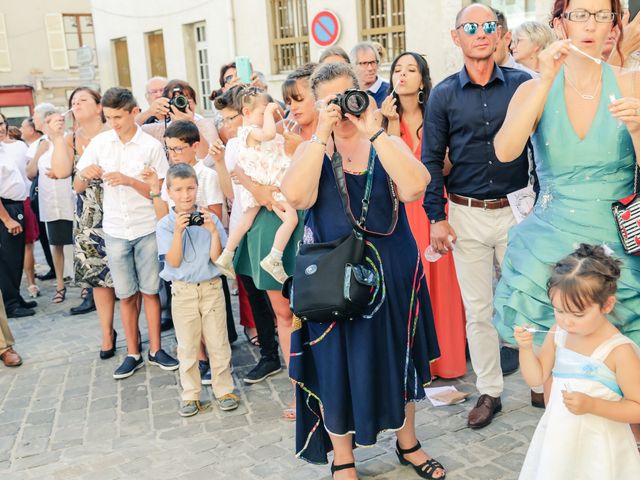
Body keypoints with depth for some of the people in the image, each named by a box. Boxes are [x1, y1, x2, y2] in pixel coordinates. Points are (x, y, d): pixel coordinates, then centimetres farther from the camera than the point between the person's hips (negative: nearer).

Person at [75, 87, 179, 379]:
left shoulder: (151, 146, -6)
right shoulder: (99, 143, 1)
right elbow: (78, 188, 4)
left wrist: (128, 180, -22)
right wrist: (85, 174, -19)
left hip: (147, 229, -2)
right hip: (115, 231, 2)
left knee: (150, 290, 7)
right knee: (126, 295, 9)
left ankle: (156, 349, 20)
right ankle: (133, 354, 21)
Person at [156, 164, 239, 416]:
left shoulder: (210, 219, -3)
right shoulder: (166, 224, -5)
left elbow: (217, 258, -7)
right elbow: (173, 262, -12)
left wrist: (213, 231, -20)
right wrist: (178, 232, -22)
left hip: (211, 288, 0)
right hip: (183, 291, 0)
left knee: (218, 343, 7)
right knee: (187, 347, 9)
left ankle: (224, 390, 21)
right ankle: (191, 395, 21)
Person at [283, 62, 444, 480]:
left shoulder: (388, 144, 0)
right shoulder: (312, 151, 1)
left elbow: (415, 188, -21)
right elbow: (296, 196, -21)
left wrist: (373, 132, -21)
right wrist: (323, 135, -20)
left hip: (392, 274, 1)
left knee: (397, 358, 16)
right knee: (337, 365, 8)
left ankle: (408, 443, 39)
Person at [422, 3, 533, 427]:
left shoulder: (523, 84, 1)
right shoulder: (443, 95, 2)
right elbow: (431, 160, 2)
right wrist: (437, 217, -4)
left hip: (516, 210, -1)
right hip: (466, 216, 1)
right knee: (478, 309, 8)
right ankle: (490, 392, 22)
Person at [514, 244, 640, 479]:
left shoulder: (619, 351, -20)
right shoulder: (558, 333, -4)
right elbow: (536, 378, 5)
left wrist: (591, 405, -26)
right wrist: (526, 347, -12)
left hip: (596, 448, -5)